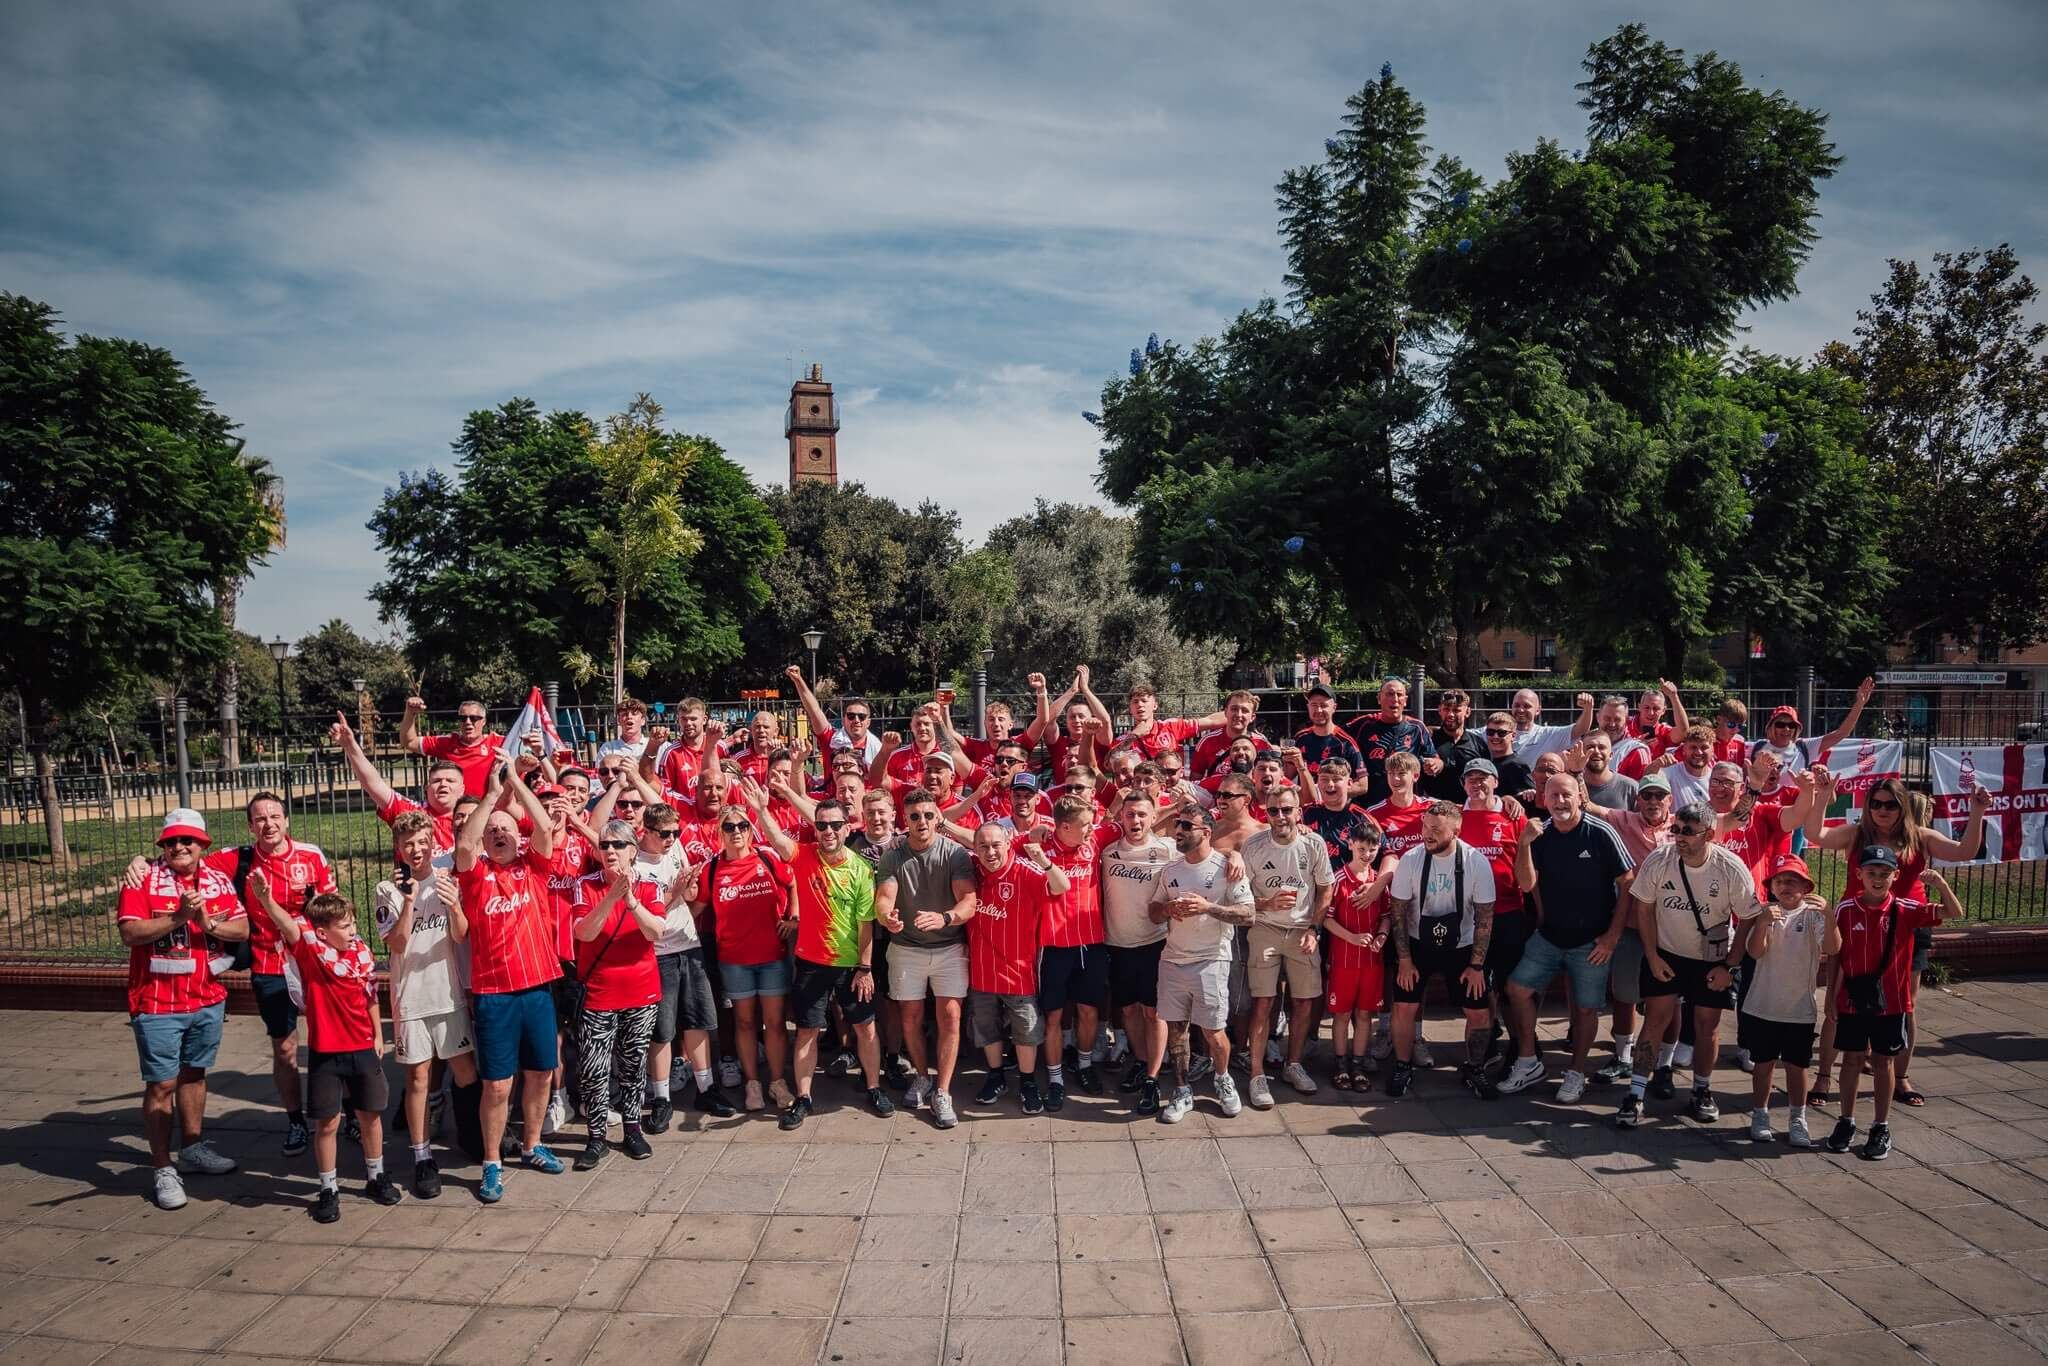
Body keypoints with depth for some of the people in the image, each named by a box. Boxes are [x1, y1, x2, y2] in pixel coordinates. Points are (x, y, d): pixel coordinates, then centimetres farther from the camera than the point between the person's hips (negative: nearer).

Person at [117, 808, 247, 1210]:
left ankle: (192, 1149, 32)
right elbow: (130, 933, -18)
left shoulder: (219, 881, 4)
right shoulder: (143, 880, -8)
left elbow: (242, 929, -1)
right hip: (157, 1004, -4)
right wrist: (179, 917, -26)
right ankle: (164, 1171, 8)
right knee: (162, 1084, 0)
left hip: (207, 1000, 4)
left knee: (194, 1073, 18)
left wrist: (209, 923, -18)